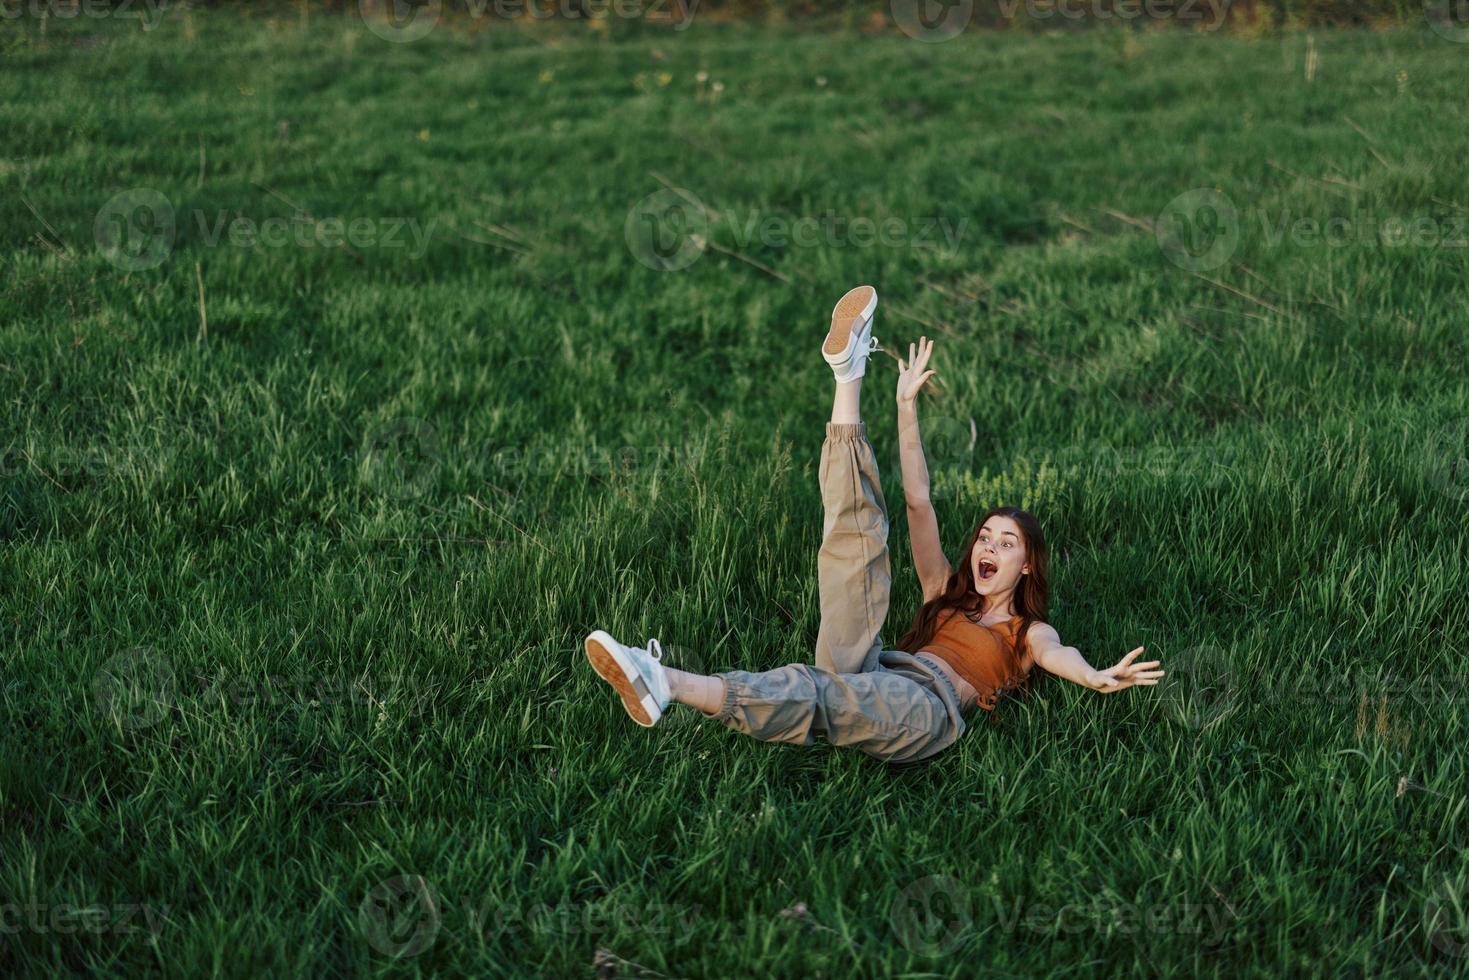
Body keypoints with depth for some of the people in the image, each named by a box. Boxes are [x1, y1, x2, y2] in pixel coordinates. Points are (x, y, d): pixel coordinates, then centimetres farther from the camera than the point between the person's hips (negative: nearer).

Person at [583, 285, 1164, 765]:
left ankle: (667, 686, -56)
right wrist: (906, 405, 20)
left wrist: (1097, 678, -29)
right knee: (859, 536, -3)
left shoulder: (1029, 633, 23)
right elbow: (918, 503, 27)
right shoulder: (949, 594, 35)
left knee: (815, 692, -35)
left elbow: (1058, 655, -4)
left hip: (925, 706, -5)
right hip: (872, 675, 5)